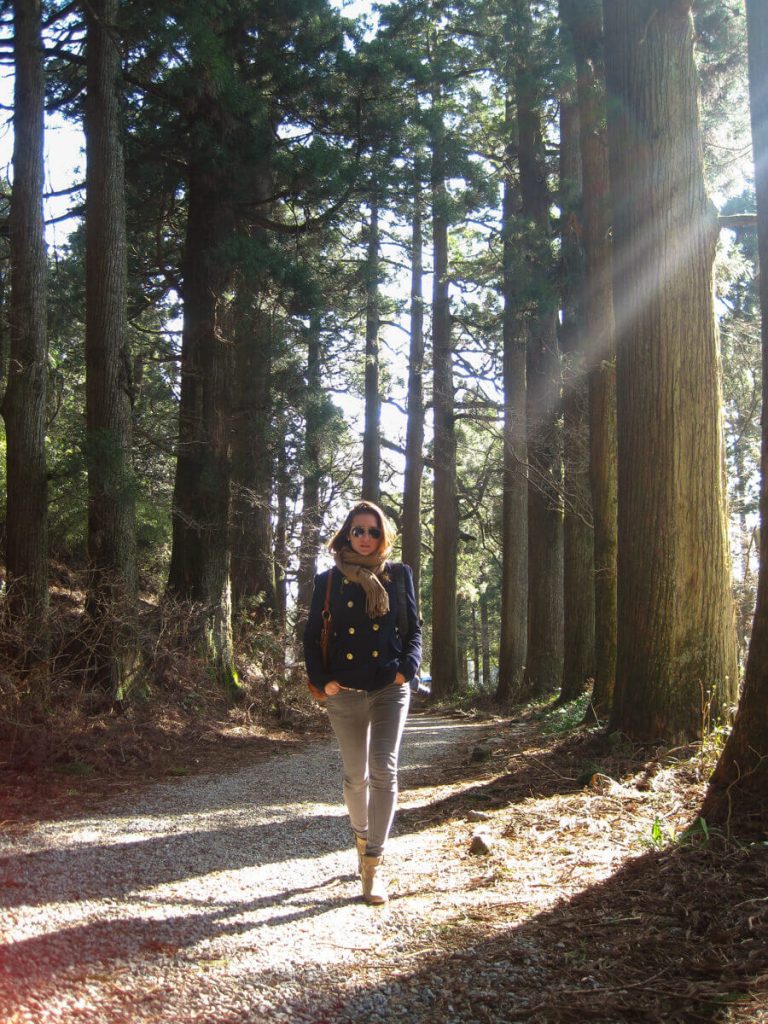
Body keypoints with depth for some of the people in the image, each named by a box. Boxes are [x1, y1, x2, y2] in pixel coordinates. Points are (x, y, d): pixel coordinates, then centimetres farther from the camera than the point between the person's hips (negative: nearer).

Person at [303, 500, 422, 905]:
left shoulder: (398, 576, 6)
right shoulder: (329, 581, 5)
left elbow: (414, 628, 9)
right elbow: (312, 636, 7)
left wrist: (407, 668, -6)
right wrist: (322, 680, -5)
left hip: (389, 689, -1)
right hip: (345, 693, 1)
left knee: (384, 771, -14)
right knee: (355, 777, 10)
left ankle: (372, 864, -11)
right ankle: (362, 838, 36)